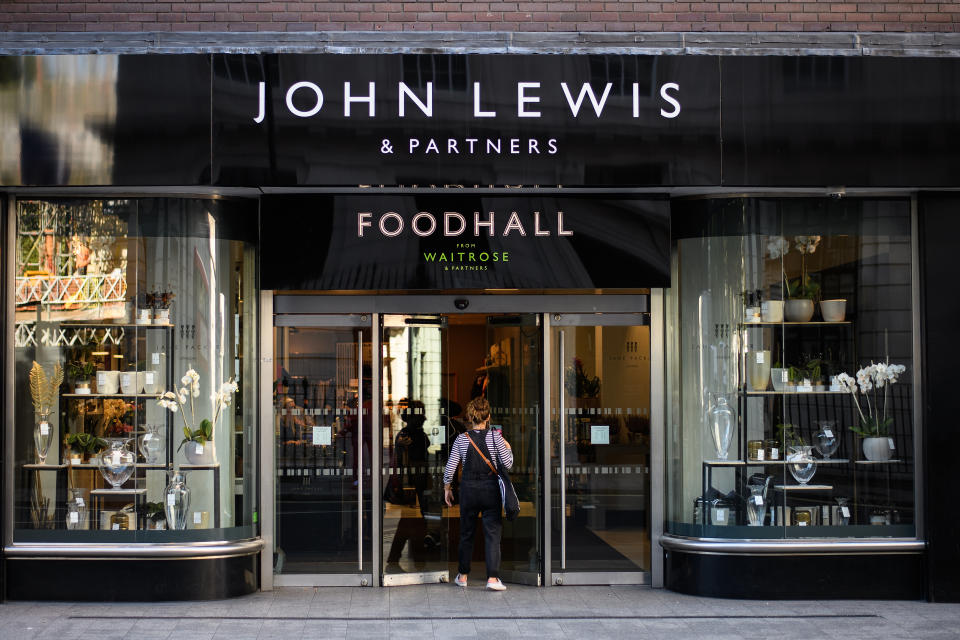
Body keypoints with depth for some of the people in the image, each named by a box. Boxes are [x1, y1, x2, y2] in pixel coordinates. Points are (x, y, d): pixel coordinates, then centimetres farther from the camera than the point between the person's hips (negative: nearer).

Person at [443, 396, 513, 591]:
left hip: (468, 488, 2)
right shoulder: (495, 436, -7)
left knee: (467, 533, 15)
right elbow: (507, 464, -7)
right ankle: (492, 577, -8)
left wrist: (447, 489, 13)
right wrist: (508, 448, 11)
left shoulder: (462, 439, -1)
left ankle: (463, 575, 23)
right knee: (493, 533, 1)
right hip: (490, 487, -2)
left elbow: (450, 467, 0)